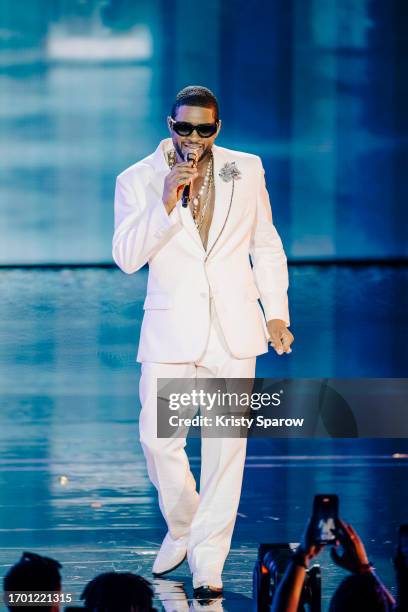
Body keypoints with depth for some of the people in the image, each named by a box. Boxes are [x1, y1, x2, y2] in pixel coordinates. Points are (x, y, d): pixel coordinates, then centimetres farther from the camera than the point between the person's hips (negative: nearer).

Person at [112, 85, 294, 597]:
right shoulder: (137, 181, 0)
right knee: (158, 439, -3)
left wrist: (277, 313, 9)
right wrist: (167, 204, -20)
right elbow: (127, 257, -10)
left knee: (226, 447, -1)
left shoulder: (246, 170, 6)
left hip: (234, 329, 1)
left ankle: (207, 561, 6)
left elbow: (267, 245, 13)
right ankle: (181, 530, 24)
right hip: (171, 332, -1)